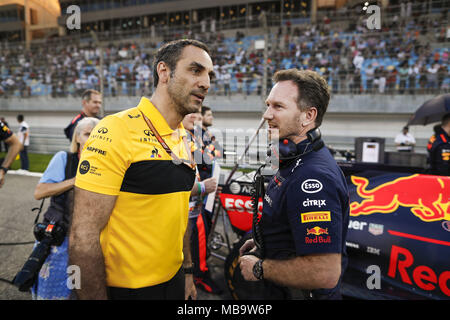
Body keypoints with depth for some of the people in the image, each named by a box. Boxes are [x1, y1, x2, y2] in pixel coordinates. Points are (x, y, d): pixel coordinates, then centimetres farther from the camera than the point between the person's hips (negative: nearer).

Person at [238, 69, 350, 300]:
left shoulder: (313, 179, -29)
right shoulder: (294, 162, 5)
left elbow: (325, 273, -33)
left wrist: (259, 268, -22)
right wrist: (262, 244, 6)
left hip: (304, 293, -9)